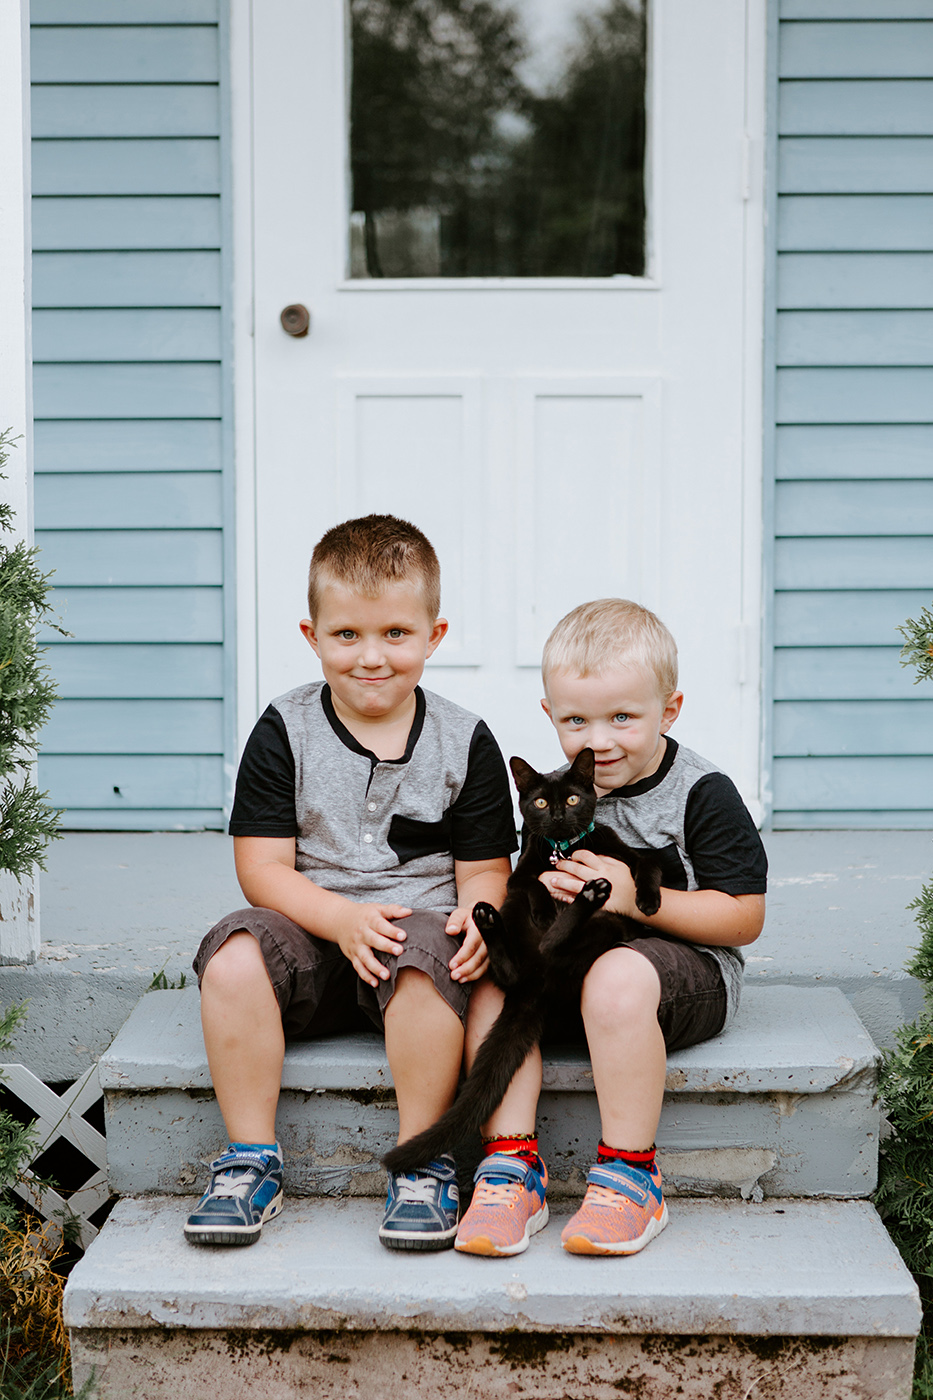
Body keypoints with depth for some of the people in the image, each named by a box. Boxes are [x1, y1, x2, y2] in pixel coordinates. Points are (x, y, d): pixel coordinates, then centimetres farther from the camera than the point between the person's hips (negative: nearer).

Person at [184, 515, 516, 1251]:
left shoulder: (464, 741, 2)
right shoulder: (286, 731, 0)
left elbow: (484, 869, 4)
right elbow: (262, 868, -4)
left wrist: (475, 918, -20)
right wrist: (343, 919, -21)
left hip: (417, 924, -1)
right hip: (309, 927, 1)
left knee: (427, 966, -35)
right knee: (234, 957, -30)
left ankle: (422, 1164, -18)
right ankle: (251, 1160, -16)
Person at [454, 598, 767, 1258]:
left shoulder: (702, 794, -9)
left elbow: (744, 918, -12)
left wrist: (636, 896, -21)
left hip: (692, 968, -6)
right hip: (574, 959, 6)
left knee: (617, 978, -37)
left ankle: (631, 1174, -25)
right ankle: (511, 1161, -20)